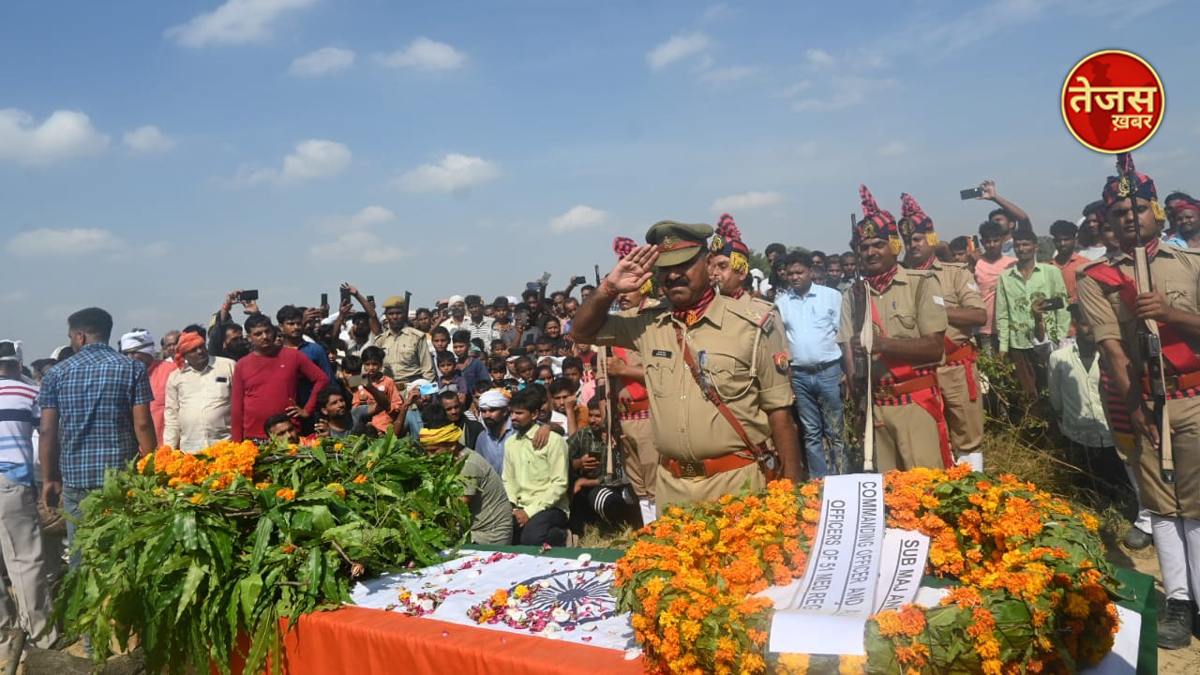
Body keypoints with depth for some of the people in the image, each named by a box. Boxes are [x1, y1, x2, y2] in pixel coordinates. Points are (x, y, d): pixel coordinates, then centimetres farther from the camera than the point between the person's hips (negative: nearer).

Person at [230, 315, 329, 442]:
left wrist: (307, 410, 1)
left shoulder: (293, 356, 4)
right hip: (253, 439, 1)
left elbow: (321, 378, 6)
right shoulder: (242, 365, 8)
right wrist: (237, 443, 4)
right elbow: (237, 407, 8)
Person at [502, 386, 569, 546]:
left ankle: (557, 536, 1)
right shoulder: (510, 442, 13)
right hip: (520, 508, 5)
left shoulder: (553, 440, -8)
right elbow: (508, 480, 14)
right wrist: (509, 506, -6)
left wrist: (530, 511, -17)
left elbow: (560, 484, -13)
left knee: (529, 538, -33)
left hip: (549, 508, -5)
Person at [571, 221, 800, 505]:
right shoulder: (648, 324, 4)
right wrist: (609, 288, -4)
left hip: (737, 480, -3)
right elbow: (582, 332, 13)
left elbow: (779, 410, -5)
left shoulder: (753, 326, -8)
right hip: (670, 484, 4)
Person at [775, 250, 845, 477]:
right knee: (811, 432, 8)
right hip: (798, 375, 2)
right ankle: (819, 481, 15)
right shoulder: (780, 302, 7)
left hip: (828, 371, -2)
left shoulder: (832, 296, 3)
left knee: (834, 430, 3)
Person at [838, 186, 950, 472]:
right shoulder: (852, 296, 6)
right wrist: (859, 396, -9)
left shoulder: (921, 283, -3)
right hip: (874, 405, 3)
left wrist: (883, 344, -21)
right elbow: (848, 353, 5)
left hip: (916, 402, -3)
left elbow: (935, 348, -9)